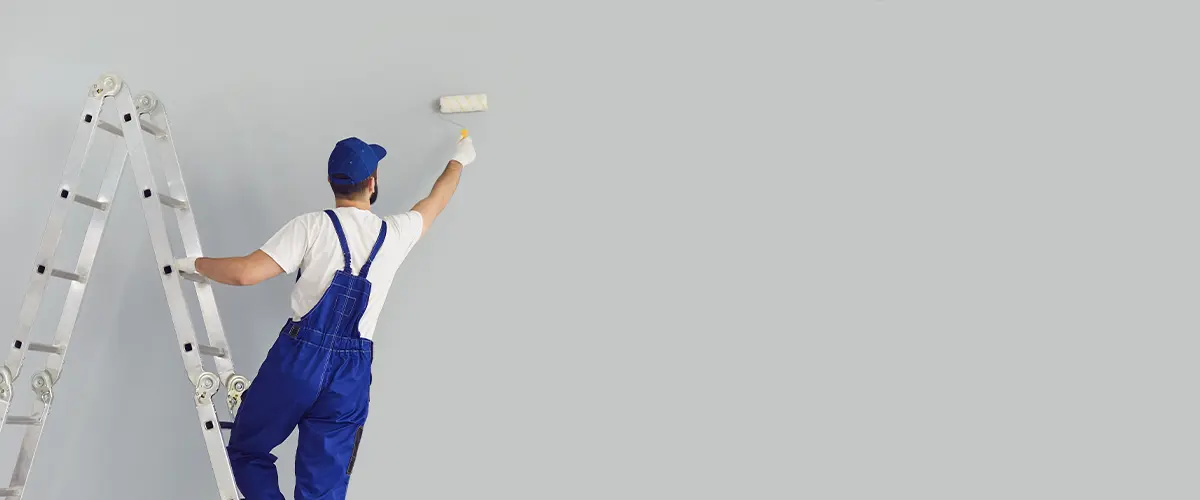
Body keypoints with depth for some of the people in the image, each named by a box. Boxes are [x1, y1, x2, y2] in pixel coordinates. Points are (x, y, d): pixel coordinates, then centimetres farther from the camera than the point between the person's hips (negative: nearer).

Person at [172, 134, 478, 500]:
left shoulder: (312, 226, -6)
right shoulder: (395, 233, 6)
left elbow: (246, 272, -12)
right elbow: (435, 202, 25)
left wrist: (196, 264, 6)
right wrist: (459, 161, 44)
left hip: (299, 357, -3)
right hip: (352, 373, 3)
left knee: (246, 450, 17)